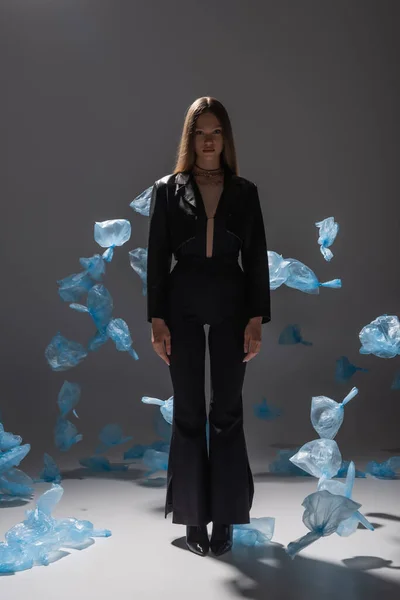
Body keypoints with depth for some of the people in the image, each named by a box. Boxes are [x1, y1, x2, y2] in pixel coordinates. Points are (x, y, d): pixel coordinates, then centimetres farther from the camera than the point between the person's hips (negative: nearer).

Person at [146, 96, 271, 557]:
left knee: (227, 412, 4)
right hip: (182, 308, 0)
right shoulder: (167, 190, 3)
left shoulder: (244, 192, 5)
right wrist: (157, 321, -6)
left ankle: (225, 517, 13)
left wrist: (256, 320, -4)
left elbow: (256, 259, 4)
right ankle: (193, 516, 15)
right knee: (188, 413, 5)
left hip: (231, 307, 1)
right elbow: (156, 258, 1)